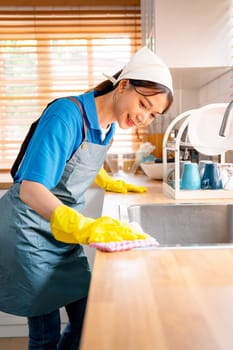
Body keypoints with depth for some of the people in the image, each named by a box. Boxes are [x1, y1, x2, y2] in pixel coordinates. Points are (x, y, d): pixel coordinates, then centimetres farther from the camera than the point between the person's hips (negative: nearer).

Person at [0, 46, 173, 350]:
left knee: (88, 317, 10)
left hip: (65, 232, 8)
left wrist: (112, 184, 21)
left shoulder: (108, 125, 2)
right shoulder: (67, 114, -23)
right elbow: (30, 189, -33)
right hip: (30, 230, -7)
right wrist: (82, 226, -46)